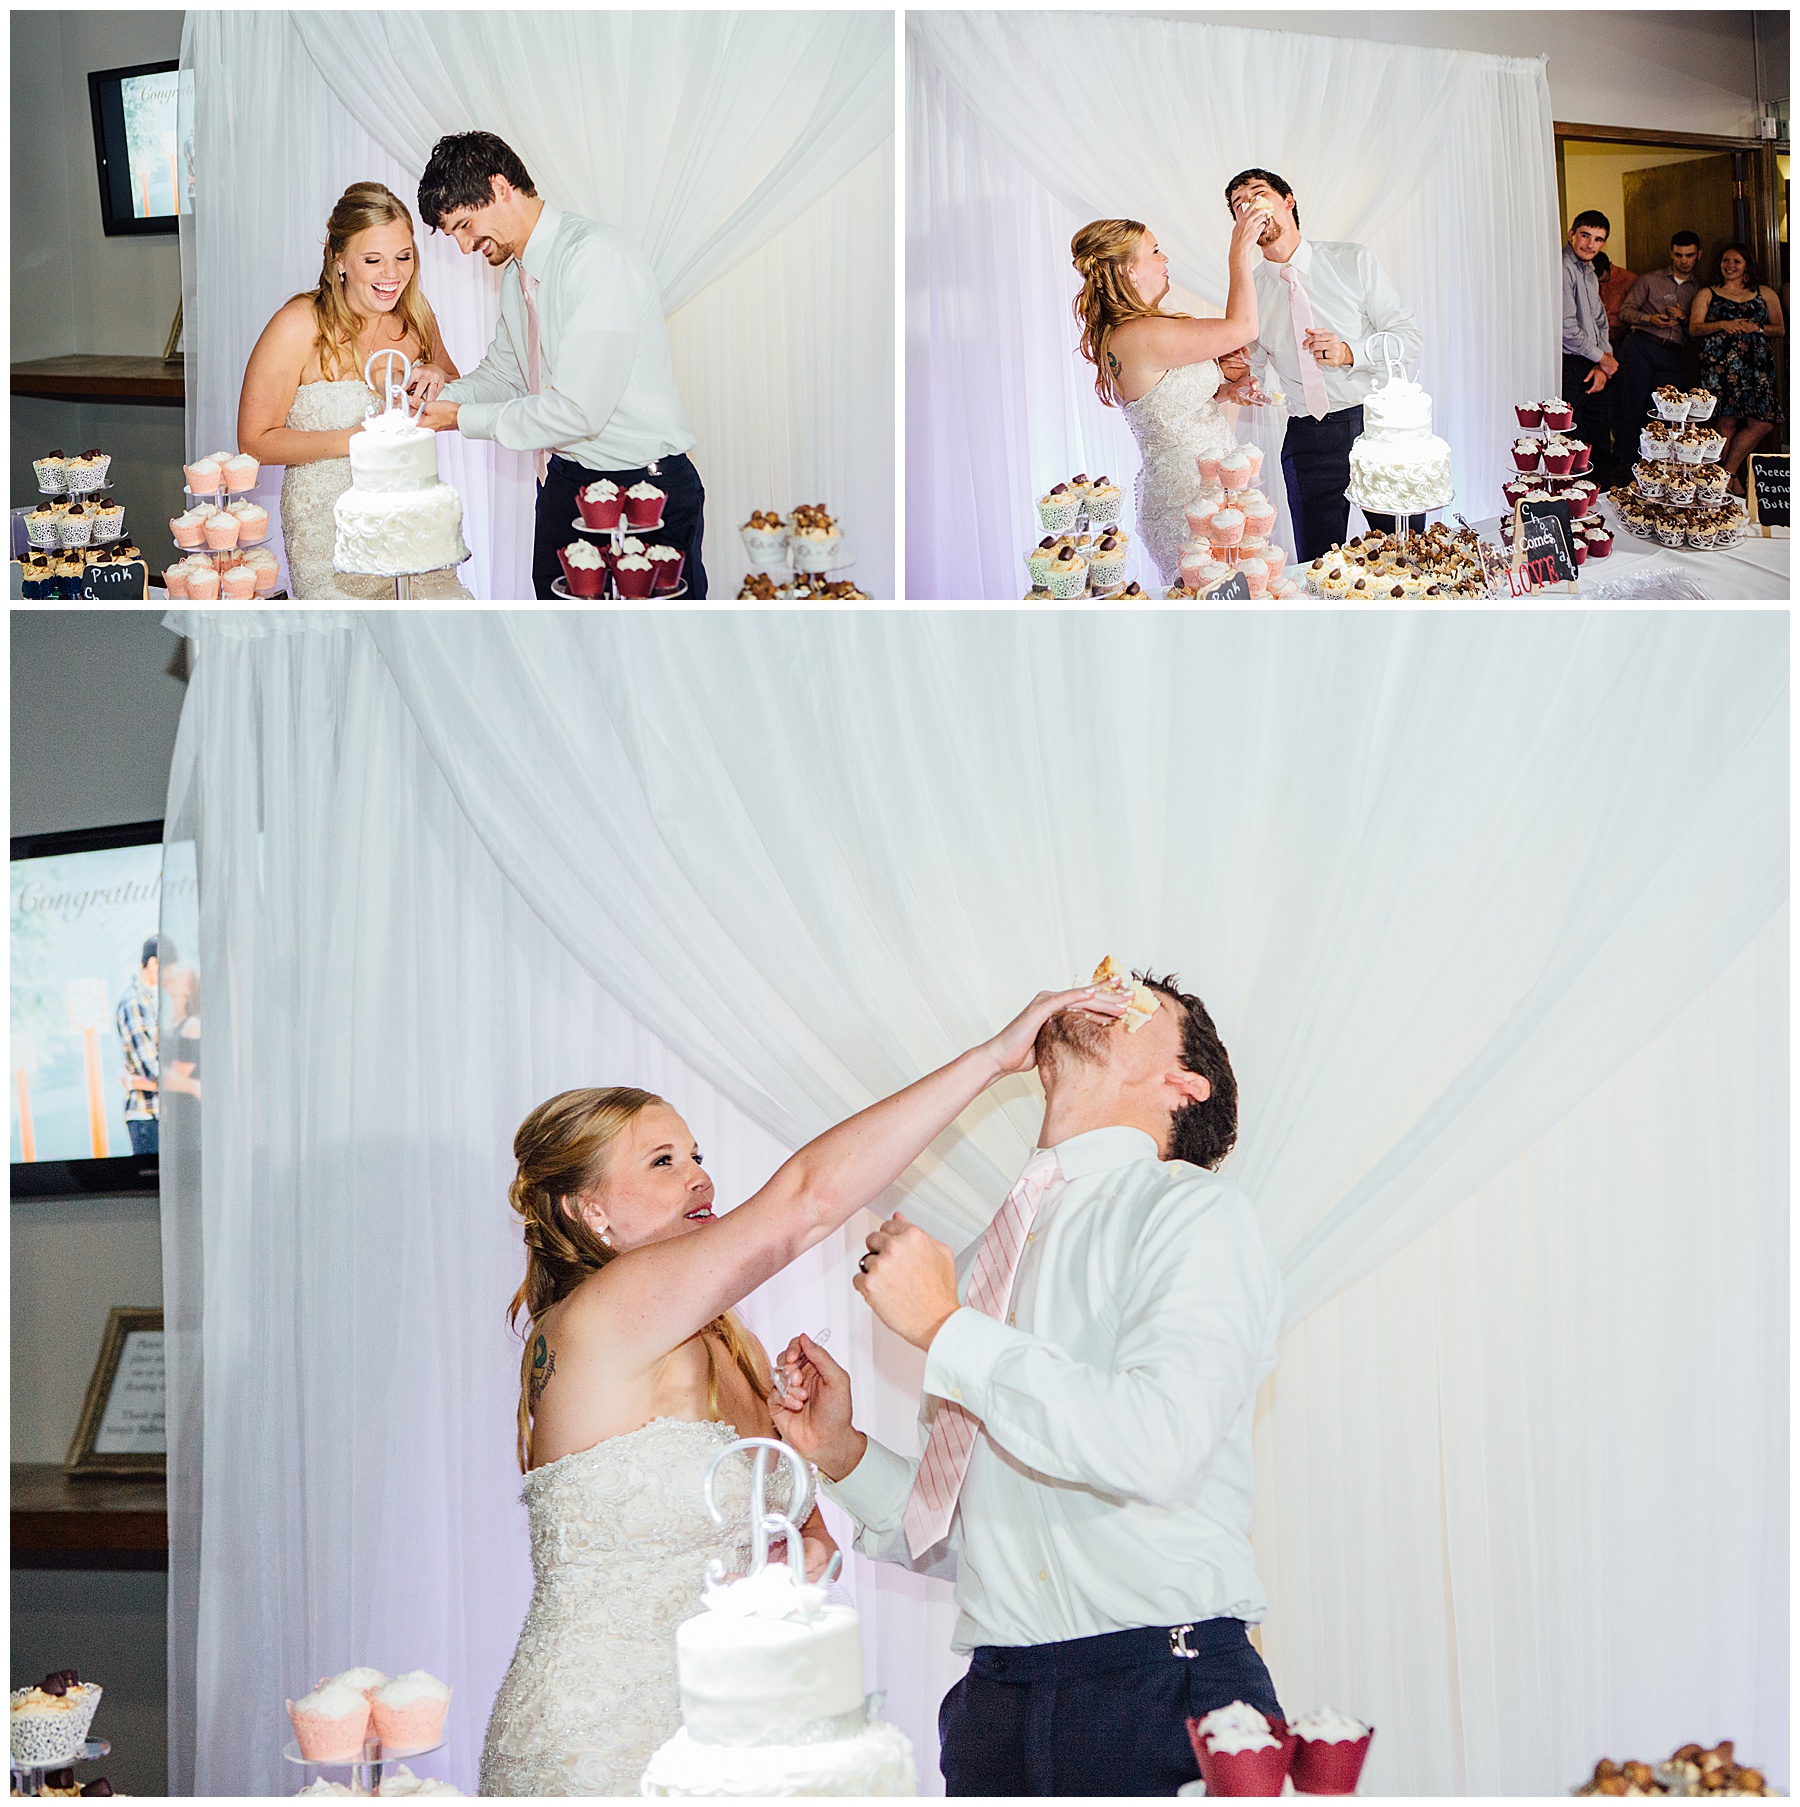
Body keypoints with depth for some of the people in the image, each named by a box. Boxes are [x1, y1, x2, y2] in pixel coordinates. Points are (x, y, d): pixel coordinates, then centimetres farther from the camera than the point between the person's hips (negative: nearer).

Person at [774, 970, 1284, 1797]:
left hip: (1164, 1699, -5)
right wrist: (844, 1453, 2)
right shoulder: (985, 1259, 15)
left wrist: (943, 1327, -13)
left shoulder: (1194, 1211, -3)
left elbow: (1160, 1444, -20)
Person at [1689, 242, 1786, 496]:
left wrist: (1757, 328, -4)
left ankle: (1728, 472, 1)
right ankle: (1731, 482, -1)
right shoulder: (1707, 294, 14)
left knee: (1764, 422, -11)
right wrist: (1723, 325, -13)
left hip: (1757, 365, 2)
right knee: (1727, 420, -9)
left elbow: (1780, 329, 17)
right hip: (1720, 363, -2)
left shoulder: (1765, 294, 18)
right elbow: (1694, 328, 4)